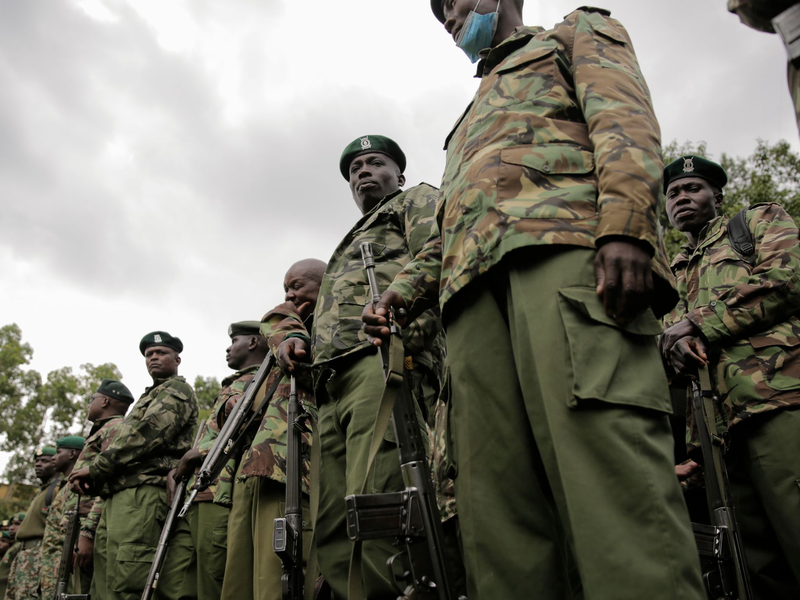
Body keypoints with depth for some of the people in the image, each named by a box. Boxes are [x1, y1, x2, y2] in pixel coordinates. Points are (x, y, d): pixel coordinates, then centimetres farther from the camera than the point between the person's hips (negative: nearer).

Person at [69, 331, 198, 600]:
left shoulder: (177, 390, 3)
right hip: (118, 495, 10)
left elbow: (145, 434, -11)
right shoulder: (150, 396, 33)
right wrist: (93, 480, 11)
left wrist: (95, 468, -9)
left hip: (142, 490, -10)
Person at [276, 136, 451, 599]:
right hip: (333, 384, 8)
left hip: (384, 359, -8)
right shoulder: (351, 244, 42)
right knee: (333, 523, -3)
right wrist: (298, 340, 15)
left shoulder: (418, 201, 20)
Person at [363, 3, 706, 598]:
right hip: (473, 281, 6)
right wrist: (404, 289, 16)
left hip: (565, 246, -6)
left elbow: (624, 120, 5)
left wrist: (624, 224, -15)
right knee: (496, 487, -9)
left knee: (601, 445, -24)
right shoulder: (474, 117, 45)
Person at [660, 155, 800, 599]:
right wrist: (677, 343, -5)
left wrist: (698, 323, -2)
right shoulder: (678, 275, 32)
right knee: (762, 563, 5)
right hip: (724, 421, 6)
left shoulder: (762, 221, 17)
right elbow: (669, 334, 22)